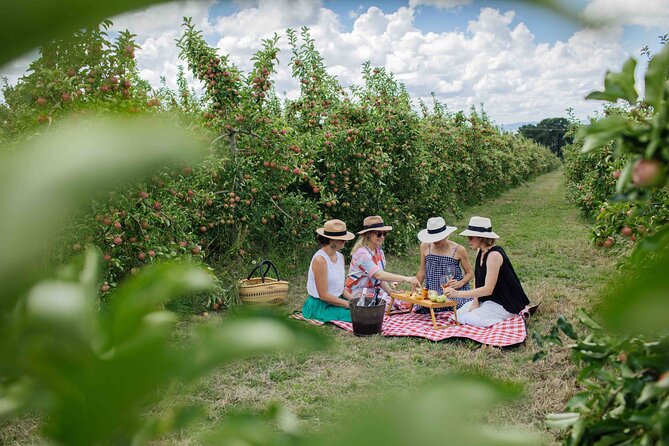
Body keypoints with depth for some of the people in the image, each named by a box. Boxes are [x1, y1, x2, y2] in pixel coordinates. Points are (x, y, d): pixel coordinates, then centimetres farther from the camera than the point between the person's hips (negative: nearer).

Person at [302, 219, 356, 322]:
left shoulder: (340, 257, 6)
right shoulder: (320, 259, -20)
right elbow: (323, 295, -19)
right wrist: (349, 304, -15)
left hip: (336, 301, 8)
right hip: (319, 306, -8)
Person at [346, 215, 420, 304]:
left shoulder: (379, 251, 9)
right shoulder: (362, 253, -18)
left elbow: (381, 277, 13)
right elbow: (378, 275, -30)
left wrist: (390, 291, -5)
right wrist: (405, 278, -37)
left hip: (376, 292, 8)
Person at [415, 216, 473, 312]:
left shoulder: (458, 250, -4)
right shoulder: (425, 247, 4)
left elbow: (470, 273, 5)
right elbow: (422, 272, 15)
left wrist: (460, 283, -14)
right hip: (433, 293, 3)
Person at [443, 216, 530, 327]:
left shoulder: (494, 255, -24)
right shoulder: (480, 252, 4)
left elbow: (488, 289, -27)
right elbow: (477, 280, 9)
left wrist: (458, 294, -29)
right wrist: (475, 301, -6)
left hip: (504, 305, -9)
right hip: (488, 300, 9)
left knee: (466, 318, -19)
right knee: (458, 314, -1)